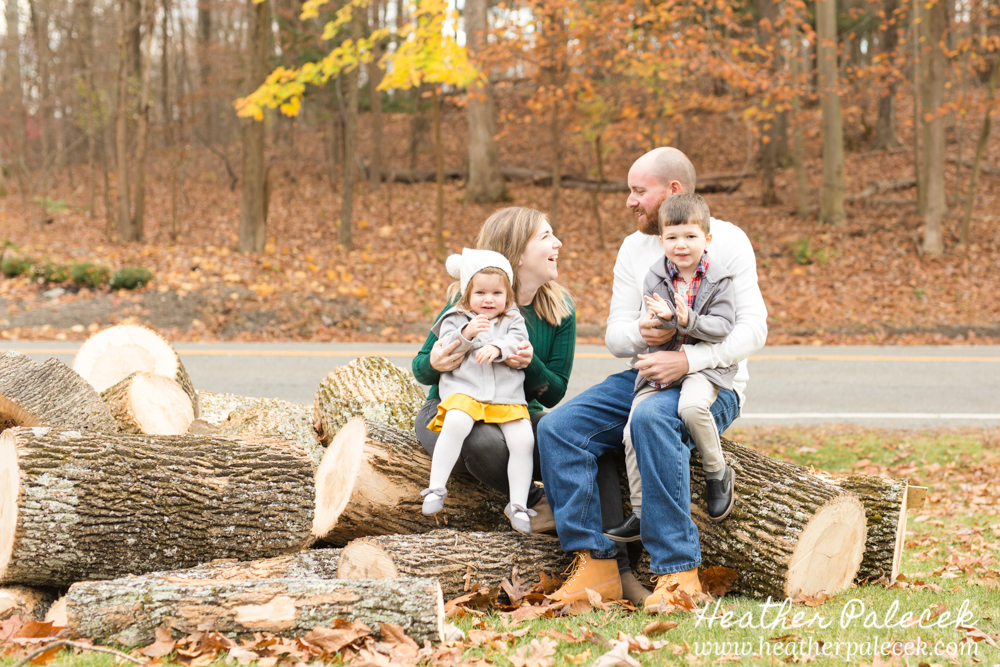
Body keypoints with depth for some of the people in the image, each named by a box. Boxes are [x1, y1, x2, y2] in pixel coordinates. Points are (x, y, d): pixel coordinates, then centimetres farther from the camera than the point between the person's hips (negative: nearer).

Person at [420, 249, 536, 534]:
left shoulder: (513, 320, 19)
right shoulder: (456, 319, 15)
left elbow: (518, 343, 0)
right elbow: (445, 351, 1)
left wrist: (498, 348, -20)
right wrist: (466, 334, -16)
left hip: (507, 395, 2)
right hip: (464, 390, -2)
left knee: (523, 439, -19)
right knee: (456, 423, -33)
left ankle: (518, 505, -8)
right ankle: (436, 488, -26)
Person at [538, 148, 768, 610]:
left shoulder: (727, 241, -3)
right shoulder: (633, 248, 14)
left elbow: (753, 329, -11)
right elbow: (614, 336, 10)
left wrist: (688, 359, -25)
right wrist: (641, 334, -15)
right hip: (644, 377, 6)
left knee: (651, 417, -39)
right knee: (556, 427, -17)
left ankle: (678, 571, -36)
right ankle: (596, 564, -19)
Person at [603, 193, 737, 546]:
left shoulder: (717, 280, -2)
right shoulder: (655, 279, 4)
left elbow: (723, 327, -10)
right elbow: (649, 325, 0)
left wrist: (687, 320, -26)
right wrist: (662, 318, -24)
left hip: (704, 365, -4)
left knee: (691, 406, -36)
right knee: (633, 431, -10)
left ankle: (718, 474, -11)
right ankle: (642, 513, 2)